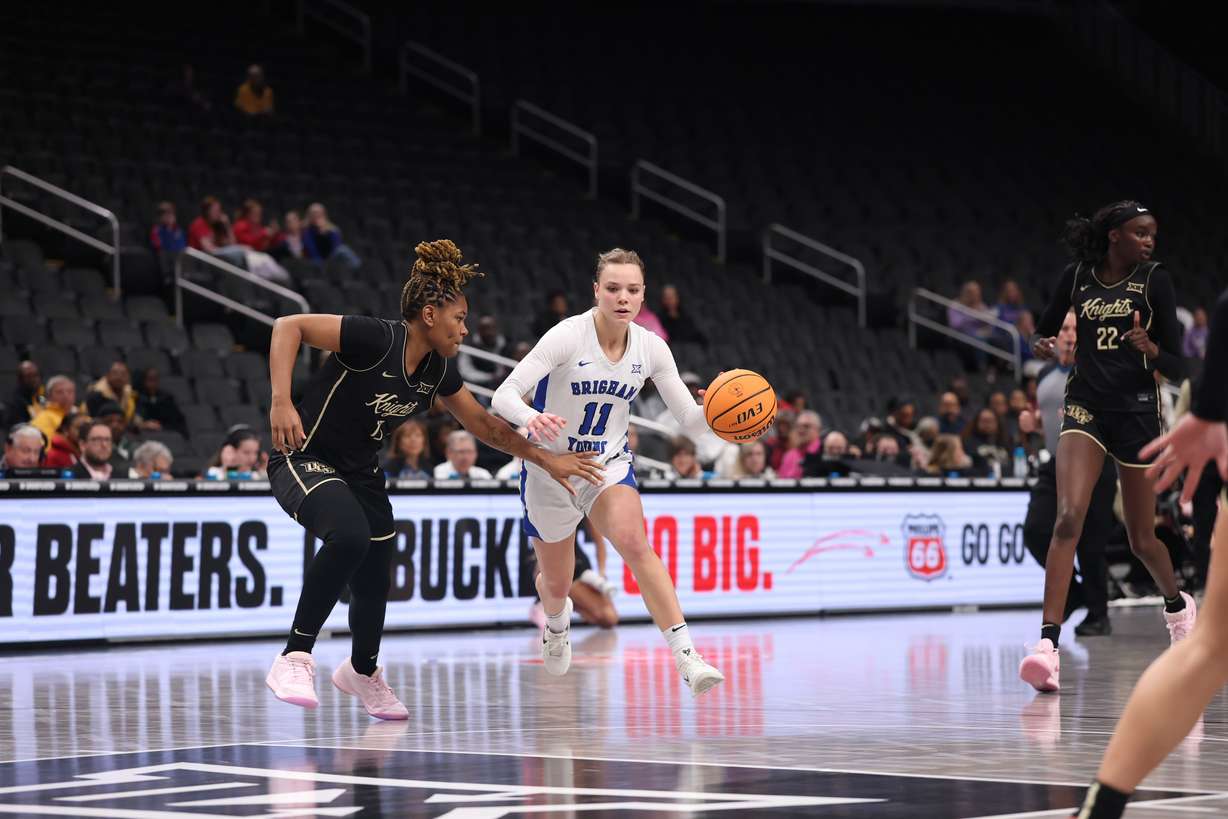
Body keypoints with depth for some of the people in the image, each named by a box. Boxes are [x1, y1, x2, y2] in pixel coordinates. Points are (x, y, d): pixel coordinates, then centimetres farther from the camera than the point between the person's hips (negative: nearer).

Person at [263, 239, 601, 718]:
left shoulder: (438, 370, 0)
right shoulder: (375, 339, -23)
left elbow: (483, 424, 15)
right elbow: (289, 327, -24)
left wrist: (546, 459, 14)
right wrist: (281, 401, -34)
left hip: (361, 474, 8)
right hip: (304, 461, -8)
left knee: (374, 588, 10)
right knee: (349, 536, -37)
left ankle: (362, 672, 44)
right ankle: (295, 658, -26)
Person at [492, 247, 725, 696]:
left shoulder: (650, 347, -9)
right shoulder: (568, 335, -22)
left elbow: (691, 422, -6)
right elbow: (504, 395, -28)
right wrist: (531, 418, -50)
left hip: (610, 464, 1)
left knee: (634, 542, -29)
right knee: (556, 583, 13)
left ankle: (686, 657, -36)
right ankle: (556, 618, 53)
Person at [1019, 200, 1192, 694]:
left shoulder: (1154, 280, -3)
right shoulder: (1077, 276, 2)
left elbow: (1176, 367, -3)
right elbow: (1045, 330, 16)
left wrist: (1149, 348, -25)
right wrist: (1043, 347, -8)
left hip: (1137, 412, -1)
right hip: (1085, 407, 1)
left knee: (1141, 539, 10)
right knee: (1068, 518, -20)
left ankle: (1178, 606, 43)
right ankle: (1048, 643, -27)